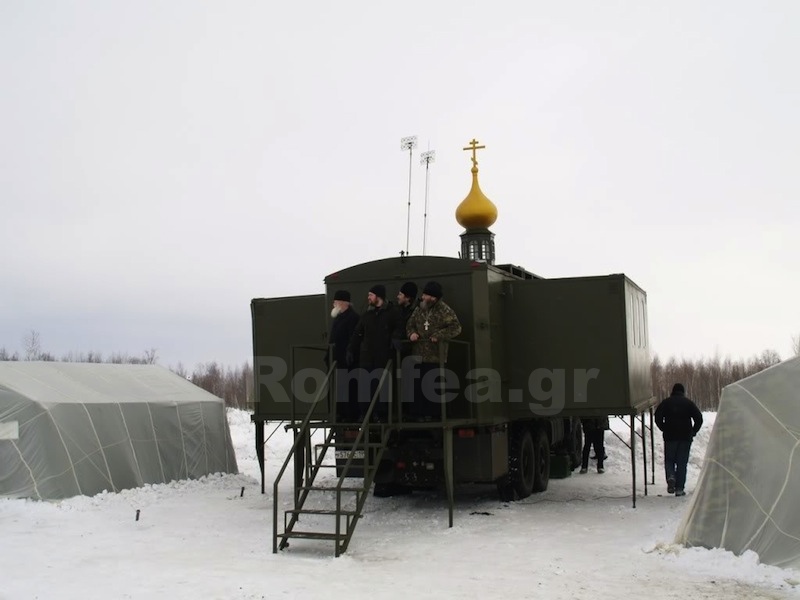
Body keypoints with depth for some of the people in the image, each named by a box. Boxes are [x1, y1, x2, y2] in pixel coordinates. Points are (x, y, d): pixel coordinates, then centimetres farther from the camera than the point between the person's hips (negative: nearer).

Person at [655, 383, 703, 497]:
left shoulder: (665, 402, 4)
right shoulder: (689, 403, 4)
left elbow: (658, 417, -5)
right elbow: (699, 418, -2)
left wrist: (664, 429, 5)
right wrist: (693, 432, 7)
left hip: (670, 437, 0)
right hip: (686, 437, 0)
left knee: (669, 460, 12)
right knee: (682, 462, 5)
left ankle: (671, 476, -17)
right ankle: (679, 488, 2)